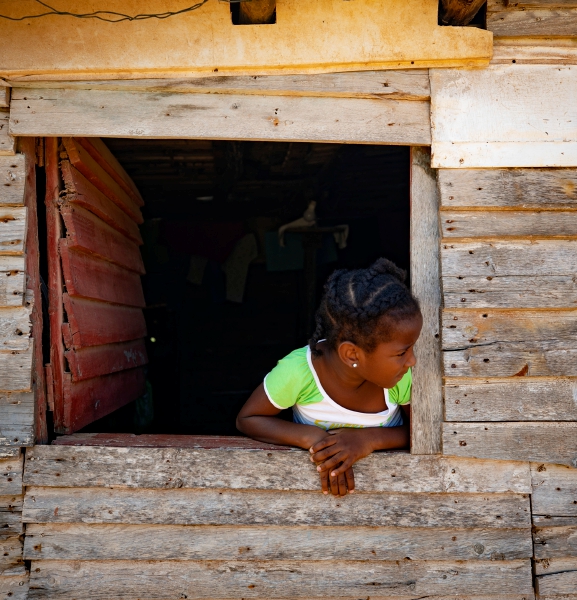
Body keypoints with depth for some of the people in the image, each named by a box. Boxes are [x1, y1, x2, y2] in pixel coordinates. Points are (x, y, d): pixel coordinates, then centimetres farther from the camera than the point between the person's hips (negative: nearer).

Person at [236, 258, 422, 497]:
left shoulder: (403, 376, -21)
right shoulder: (298, 371, -26)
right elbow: (246, 419, -12)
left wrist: (371, 439, -27)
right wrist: (311, 437, -28)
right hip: (311, 475, 0)